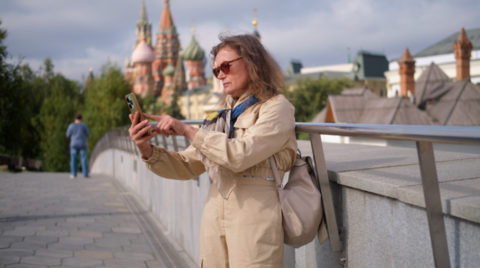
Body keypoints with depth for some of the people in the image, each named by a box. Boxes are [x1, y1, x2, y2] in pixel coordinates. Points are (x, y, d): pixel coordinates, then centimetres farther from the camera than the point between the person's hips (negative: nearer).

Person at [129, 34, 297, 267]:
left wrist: (188, 130, -14)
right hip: (214, 219, 6)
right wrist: (148, 151, -3)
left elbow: (240, 155, -19)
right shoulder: (222, 113, 15)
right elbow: (187, 167, 12)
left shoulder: (276, 108, -3)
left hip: (254, 220, -5)